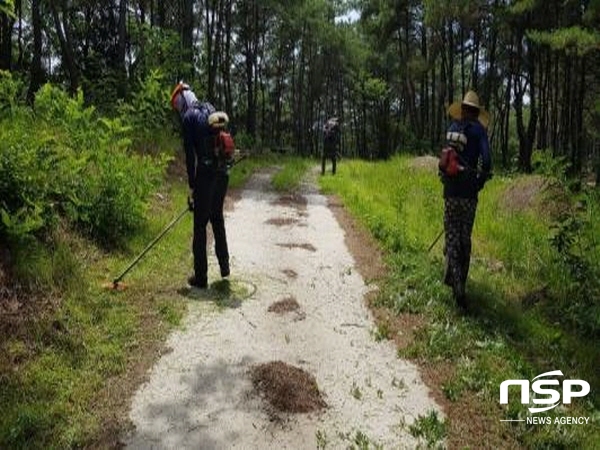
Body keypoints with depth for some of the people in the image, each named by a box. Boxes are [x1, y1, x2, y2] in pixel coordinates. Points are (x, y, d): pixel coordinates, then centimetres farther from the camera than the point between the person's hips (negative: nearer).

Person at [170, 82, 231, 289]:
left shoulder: (189, 117, -4)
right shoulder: (212, 111, 17)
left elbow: (190, 154, -9)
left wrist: (192, 187, -5)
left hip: (206, 172, -7)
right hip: (223, 171, 7)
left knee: (200, 225, 1)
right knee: (217, 218, 21)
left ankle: (201, 277, 6)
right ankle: (224, 266, 29)